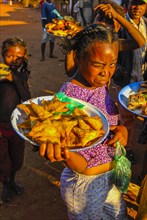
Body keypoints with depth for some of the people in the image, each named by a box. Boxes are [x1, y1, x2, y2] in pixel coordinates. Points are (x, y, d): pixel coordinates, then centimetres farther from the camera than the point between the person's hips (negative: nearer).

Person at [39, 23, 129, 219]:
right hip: (86, 186, -7)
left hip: (111, 177, 7)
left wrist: (122, 129, -16)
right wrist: (64, 152, -50)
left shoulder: (100, 84, -7)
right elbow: (81, 166, -28)